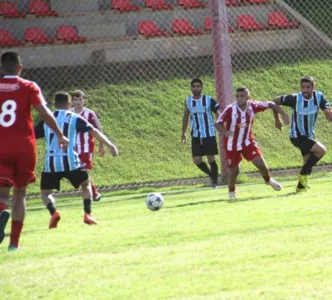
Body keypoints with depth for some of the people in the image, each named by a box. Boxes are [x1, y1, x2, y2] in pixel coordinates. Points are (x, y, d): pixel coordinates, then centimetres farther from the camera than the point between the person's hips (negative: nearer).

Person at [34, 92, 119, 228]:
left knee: (45, 192, 19)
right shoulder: (74, 118, 7)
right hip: (70, 162, -1)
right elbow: (94, 132, -2)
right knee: (86, 184, 24)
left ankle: (53, 212, -11)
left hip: (51, 163, 1)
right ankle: (87, 215, 8)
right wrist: (110, 145, -3)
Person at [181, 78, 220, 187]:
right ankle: (211, 175, 22)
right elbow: (186, 117, 17)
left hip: (209, 134, -3)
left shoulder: (209, 100, -8)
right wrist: (183, 132, 19)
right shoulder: (188, 101, 3)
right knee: (197, 160, -4)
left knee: (211, 159, -1)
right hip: (196, 136, 3)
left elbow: (218, 115, -4)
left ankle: (215, 181, 17)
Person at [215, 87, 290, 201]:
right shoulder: (230, 109, -25)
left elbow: (271, 105, -4)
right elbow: (218, 123, -22)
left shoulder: (253, 106, -16)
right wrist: (225, 132, -41)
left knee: (261, 163, -6)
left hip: (247, 142, 2)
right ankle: (231, 190, 33)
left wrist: (283, 114, -11)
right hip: (232, 145, -2)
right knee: (234, 171, 3)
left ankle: (268, 180, 28)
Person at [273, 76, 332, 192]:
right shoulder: (294, 99, -24)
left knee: (309, 162, 19)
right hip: (297, 136, -6)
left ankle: (301, 186, 42)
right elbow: (275, 102, -11)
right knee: (321, 150, -22)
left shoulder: (319, 97, -13)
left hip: (309, 136, 6)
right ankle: (303, 174, -7)